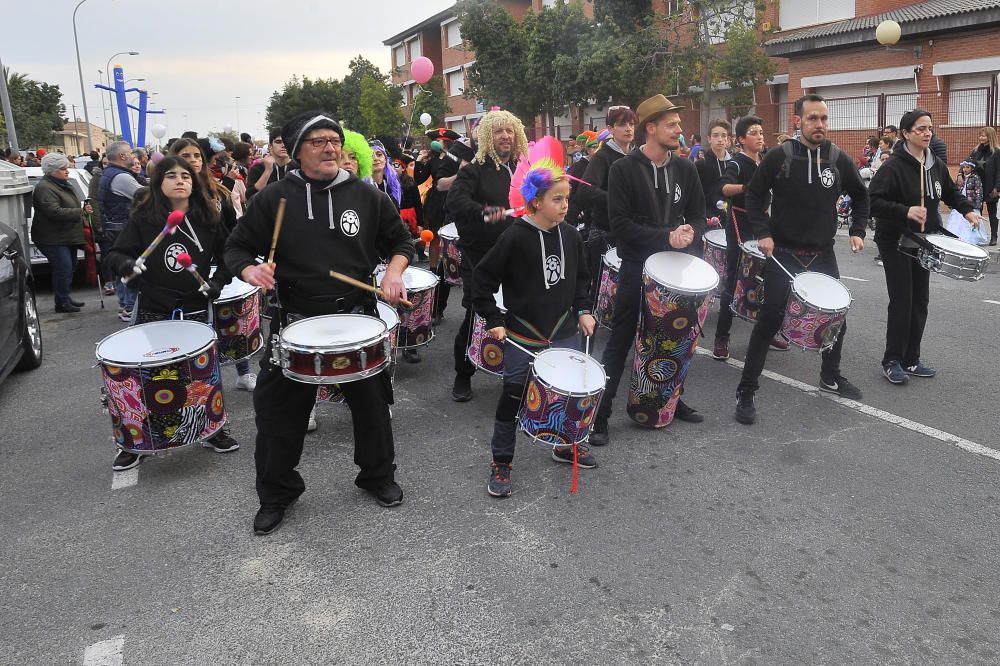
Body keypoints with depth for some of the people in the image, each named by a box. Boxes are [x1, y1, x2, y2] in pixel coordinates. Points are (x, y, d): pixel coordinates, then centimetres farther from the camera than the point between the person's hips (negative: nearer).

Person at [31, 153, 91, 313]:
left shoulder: (63, 185, 16)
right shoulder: (44, 188, -17)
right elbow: (55, 212, -28)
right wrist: (81, 211, -27)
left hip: (67, 237, 10)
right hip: (53, 238, -10)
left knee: (70, 268, 14)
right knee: (63, 268, -12)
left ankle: (66, 297, 26)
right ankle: (62, 303, -5)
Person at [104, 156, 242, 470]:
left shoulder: (207, 219, 2)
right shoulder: (142, 218, -4)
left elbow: (226, 254, 13)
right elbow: (113, 254, -3)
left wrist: (218, 281, -2)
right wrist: (125, 264, -24)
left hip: (196, 310, 1)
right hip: (152, 311, -1)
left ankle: (213, 429, 27)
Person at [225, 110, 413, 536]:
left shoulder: (366, 195, 0)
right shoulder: (274, 198, -3)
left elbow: (400, 241, 10)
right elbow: (237, 248, 3)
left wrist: (394, 272, -9)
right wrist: (250, 270, -19)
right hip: (296, 322, -1)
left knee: (372, 402, 13)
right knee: (279, 409, 6)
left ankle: (378, 476, 38)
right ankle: (276, 493, 28)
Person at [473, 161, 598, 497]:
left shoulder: (571, 236, 1)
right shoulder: (515, 237, -15)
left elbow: (580, 278, 15)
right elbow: (483, 279, -10)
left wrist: (583, 311, 3)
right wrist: (494, 320, -12)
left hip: (563, 331, 5)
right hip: (522, 335, -5)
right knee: (513, 396, 4)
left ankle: (567, 444, 40)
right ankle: (501, 463, 20)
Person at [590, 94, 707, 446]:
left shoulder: (685, 169, 7)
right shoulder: (623, 169, -9)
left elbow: (698, 216, 11)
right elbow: (620, 223, -15)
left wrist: (690, 233, -11)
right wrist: (666, 237, -23)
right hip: (637, 269, -5)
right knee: (620, 342, 0)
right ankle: (600, 413, 8)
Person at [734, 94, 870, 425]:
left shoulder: (840, 160, 1)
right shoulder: (778, 157, -8)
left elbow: (860, 196, 17)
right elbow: (754, 195, 0)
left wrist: (857, 231, 7)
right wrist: (763, 233, -11)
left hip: (823, 255, 4)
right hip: (782, 253, -4)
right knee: (770, 319, -8)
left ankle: (831, 376, 36)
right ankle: (746, 391, 0)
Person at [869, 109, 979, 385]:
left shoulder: (937, 165, 6)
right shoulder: (893, 166, -14)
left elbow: (951, 192, 21)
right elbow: (873, 201, -19)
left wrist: (967, 210, 5)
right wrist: (905, 211, -30)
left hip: (923, 243, 7)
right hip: (896, 243, -6)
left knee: (920, 302, 8)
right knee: (901, 303, -6)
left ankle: (911, 360, 18)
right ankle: (892, 361, 6)